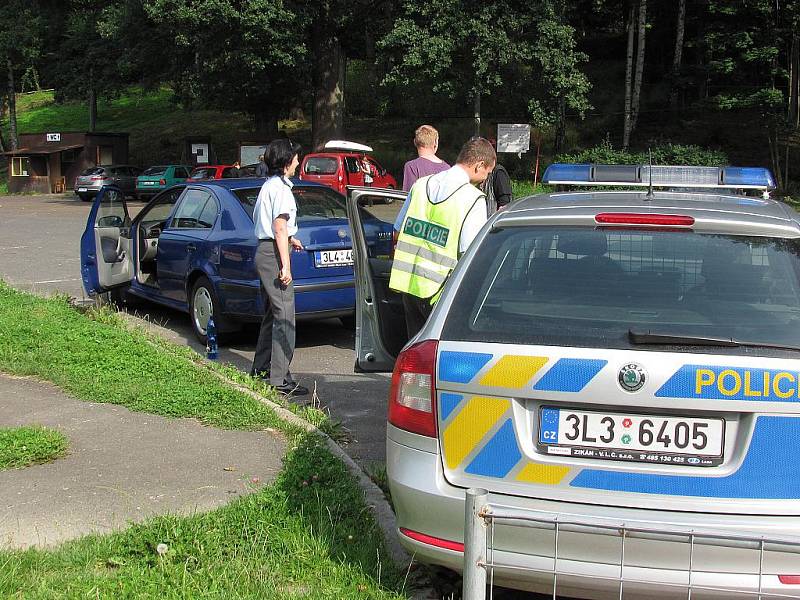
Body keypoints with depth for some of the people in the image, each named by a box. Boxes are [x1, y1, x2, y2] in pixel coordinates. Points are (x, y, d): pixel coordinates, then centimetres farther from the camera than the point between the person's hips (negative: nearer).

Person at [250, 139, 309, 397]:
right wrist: (285, 266, -20)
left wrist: (289, 239, 34)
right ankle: (279, 379, -11)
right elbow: (280, 228, -19)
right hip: (273, 253, -11)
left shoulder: (268, 185, 17)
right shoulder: (281, 188, -13)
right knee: (284, 315, -10)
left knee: (273, 313, 18)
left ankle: (261, 368, 27)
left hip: (264, 252, 11)